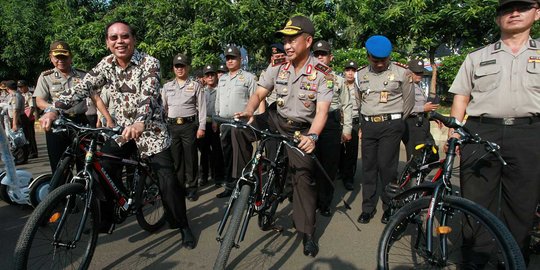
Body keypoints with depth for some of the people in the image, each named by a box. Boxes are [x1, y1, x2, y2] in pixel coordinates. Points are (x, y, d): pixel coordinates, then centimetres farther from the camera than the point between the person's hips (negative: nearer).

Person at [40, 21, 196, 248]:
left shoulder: (149, 63, -15)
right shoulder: (106, 64, 0)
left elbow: (149, 95, -29)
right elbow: (83, 87, -8)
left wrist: (139, 122, -48)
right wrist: (54, 109, -24)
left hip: (150, 129, -4)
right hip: (121, 129, 5)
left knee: (168, 181, -9)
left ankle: (183, 227, 9)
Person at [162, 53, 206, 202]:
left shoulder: (195, 85, 6)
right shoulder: (167, 86, 16)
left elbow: (201, 107, 1)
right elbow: (162, 107, 16)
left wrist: (201, 127, -6)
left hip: (189, 124, -3)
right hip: (172, 126, 3)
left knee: (190, 158, 0)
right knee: (175, 158, 7)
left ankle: (191, 187, 10)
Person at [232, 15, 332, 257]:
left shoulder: (322, 74, -17)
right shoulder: (276, 68, -7)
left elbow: (322, 111, -24)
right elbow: (259, 94, -6)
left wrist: (312, 136, -44)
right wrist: (248, 112, -29)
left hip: (301, 130, -3)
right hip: (276, 120, 3)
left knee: (304, 176, -9)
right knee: (239, 128, -20)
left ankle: (308, 233, 8)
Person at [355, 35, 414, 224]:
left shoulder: (401, 72, -2)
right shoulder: (361, 75, 10)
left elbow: (409, 101, 5)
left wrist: (396, 122, 10)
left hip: (391, 125, -4)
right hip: (368, 125, 4)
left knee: (387, 166, -5)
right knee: (368, 166, 6)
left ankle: (390, 207, 11)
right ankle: (368, 207, 16)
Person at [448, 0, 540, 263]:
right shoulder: (477, 57, 15)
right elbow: (461, 97, 11)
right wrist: (453, 134, 0)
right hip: (480, 132, 0)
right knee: (475, 202, 1)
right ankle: (473, 260, 15)